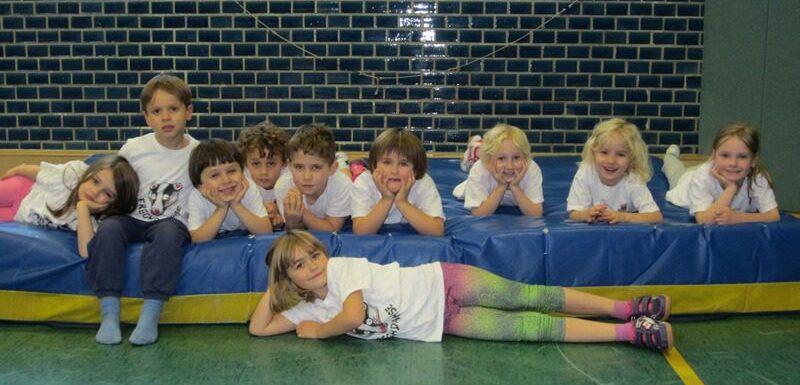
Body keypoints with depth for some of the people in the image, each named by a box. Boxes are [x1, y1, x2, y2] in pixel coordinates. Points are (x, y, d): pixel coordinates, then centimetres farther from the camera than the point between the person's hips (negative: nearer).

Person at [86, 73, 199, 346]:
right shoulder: (133, 149, 2)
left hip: (173, 223, -2)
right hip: (133, 220, 2)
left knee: (168, 232, -36)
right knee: (109, 227, -29)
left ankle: (151, 314, -32)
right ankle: (109, 312, -24)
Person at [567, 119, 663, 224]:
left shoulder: (634, 181, -30)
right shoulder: (584, 174, -30)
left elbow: (657, 217, -34)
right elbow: (573, 214, -27)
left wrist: (622, 216, -49)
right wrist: (586, 215, -52)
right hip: (594, 226, 0)